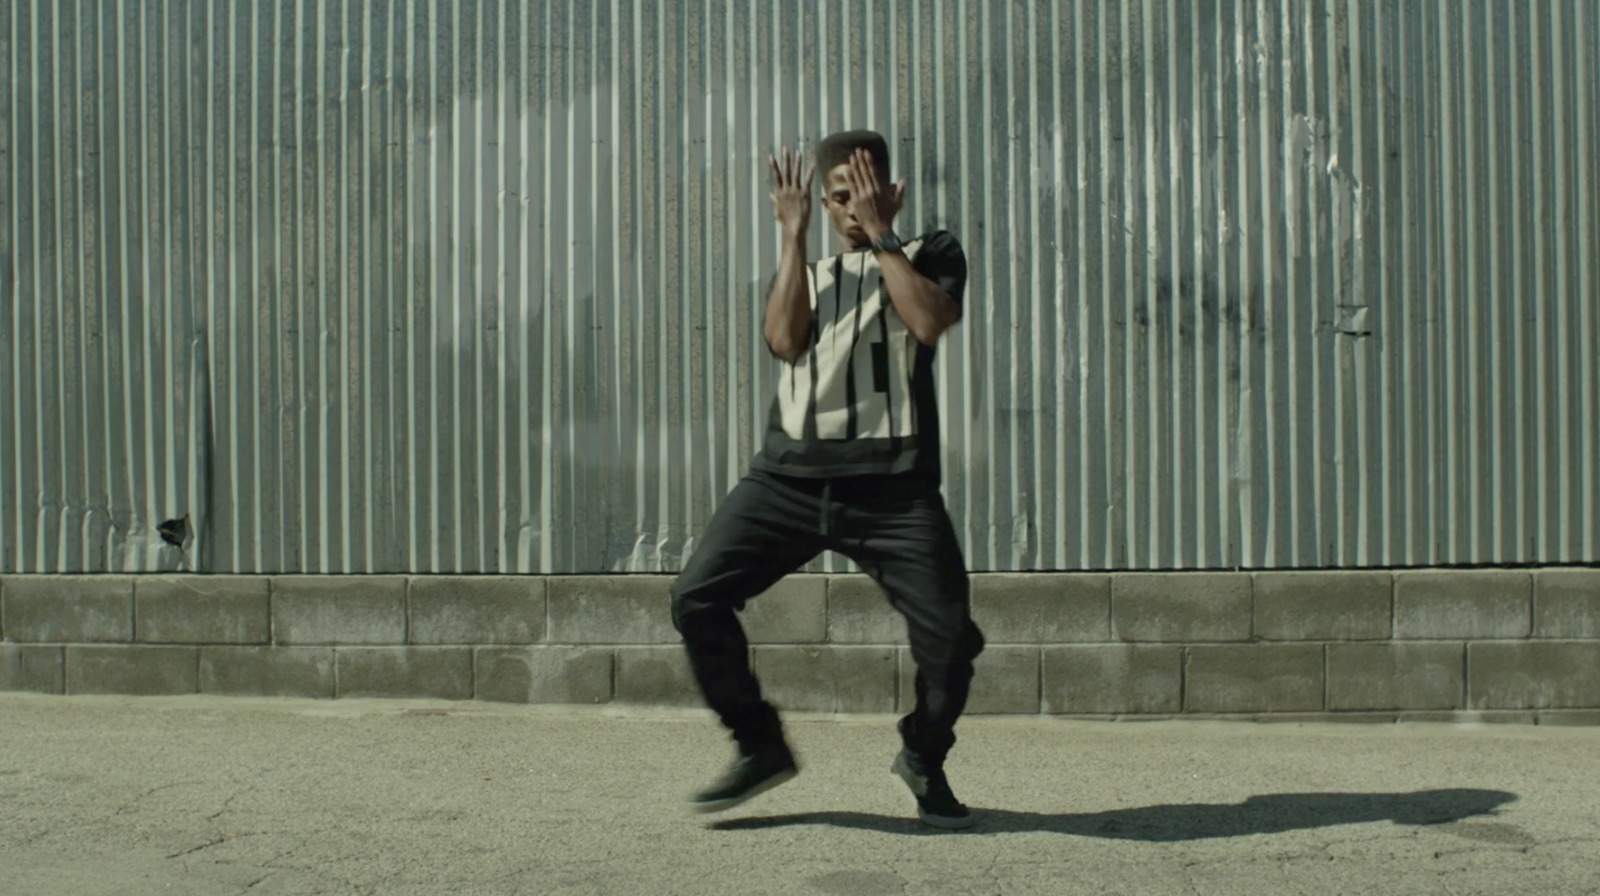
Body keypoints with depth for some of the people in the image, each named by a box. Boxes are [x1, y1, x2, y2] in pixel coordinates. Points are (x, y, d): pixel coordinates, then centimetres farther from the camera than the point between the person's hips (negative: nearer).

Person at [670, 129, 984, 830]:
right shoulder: (803, 270, 22)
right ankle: (760, 747, 8)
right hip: (790, 476, 3)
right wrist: (794, 233, 2)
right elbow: (785, 340, 0)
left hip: (893, 487, -2)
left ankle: (923, 760, 17)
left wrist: (881, 234, -3)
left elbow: (929, 322, -8)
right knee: (696, 597, -11)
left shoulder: (930, 255, 14)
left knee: (950, 632, -13)